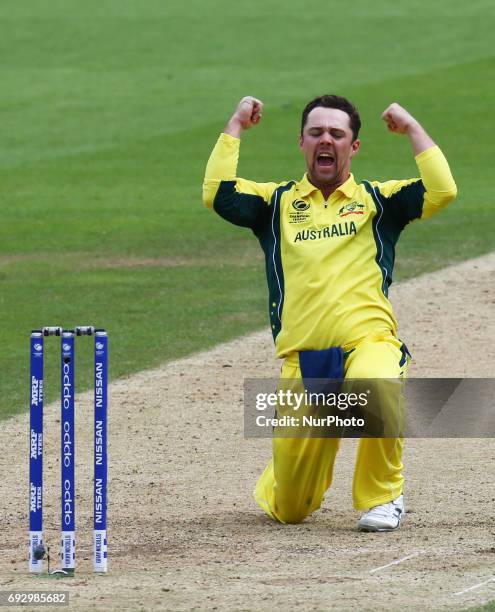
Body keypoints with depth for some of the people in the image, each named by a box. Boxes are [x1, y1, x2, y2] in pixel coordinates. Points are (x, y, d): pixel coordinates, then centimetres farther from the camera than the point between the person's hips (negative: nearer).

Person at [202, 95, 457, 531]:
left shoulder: (377, 199, 17)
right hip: (301, 359, 1)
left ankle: (381, 495, -13)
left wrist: (412, 128, 8)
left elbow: (442, 191, 2)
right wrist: (235, 127, 10)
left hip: (368, 342, -1)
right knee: (290, 510, 0)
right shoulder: (276, 202, 19)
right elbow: (216, 194, 3)